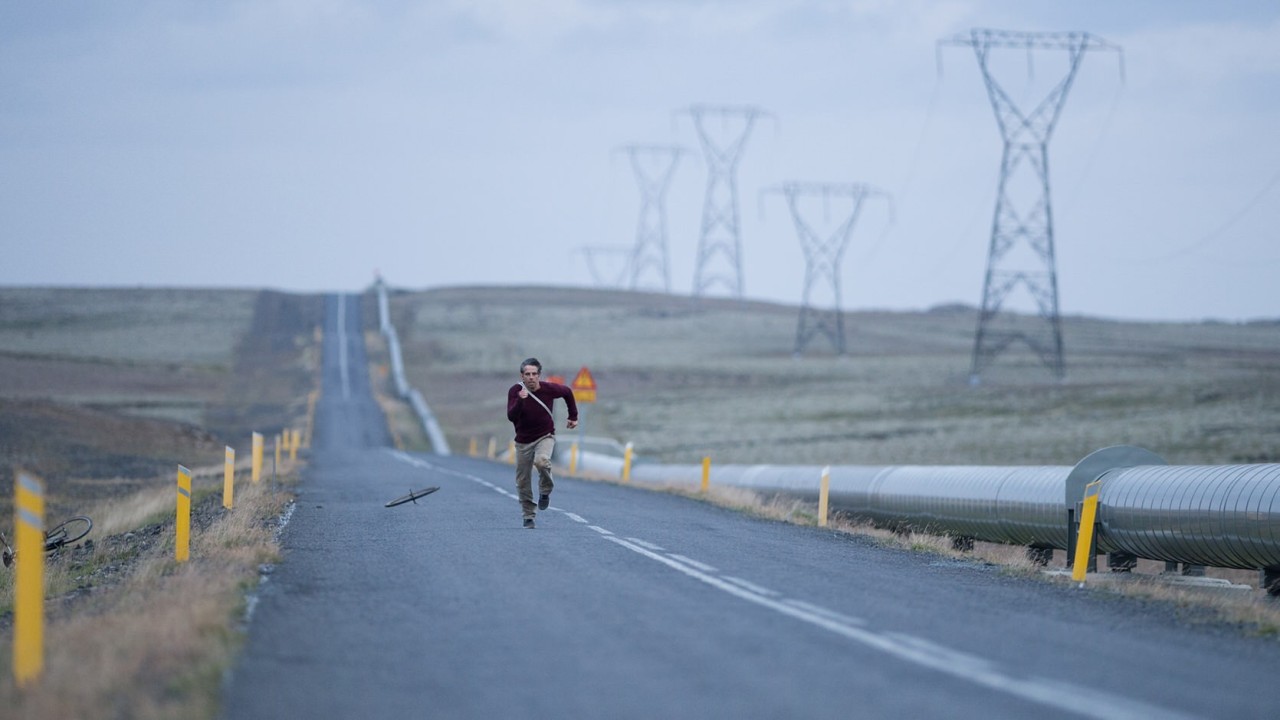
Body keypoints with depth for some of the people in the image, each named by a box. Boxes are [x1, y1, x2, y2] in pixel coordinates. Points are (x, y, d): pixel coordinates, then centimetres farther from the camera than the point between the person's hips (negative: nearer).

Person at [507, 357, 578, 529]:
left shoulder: (549, 389, -13)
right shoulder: (515, 391, -15)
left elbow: (567, 392, 9)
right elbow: (511, 417, -26)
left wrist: (573, 416, 14)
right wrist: (520, 400, -42)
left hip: (545, 437, -1)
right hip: (523, 441, 1)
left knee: (541, 460, -33)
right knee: (523, 482, 3)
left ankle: (545, 492, -6)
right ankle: (528, 516, 21)